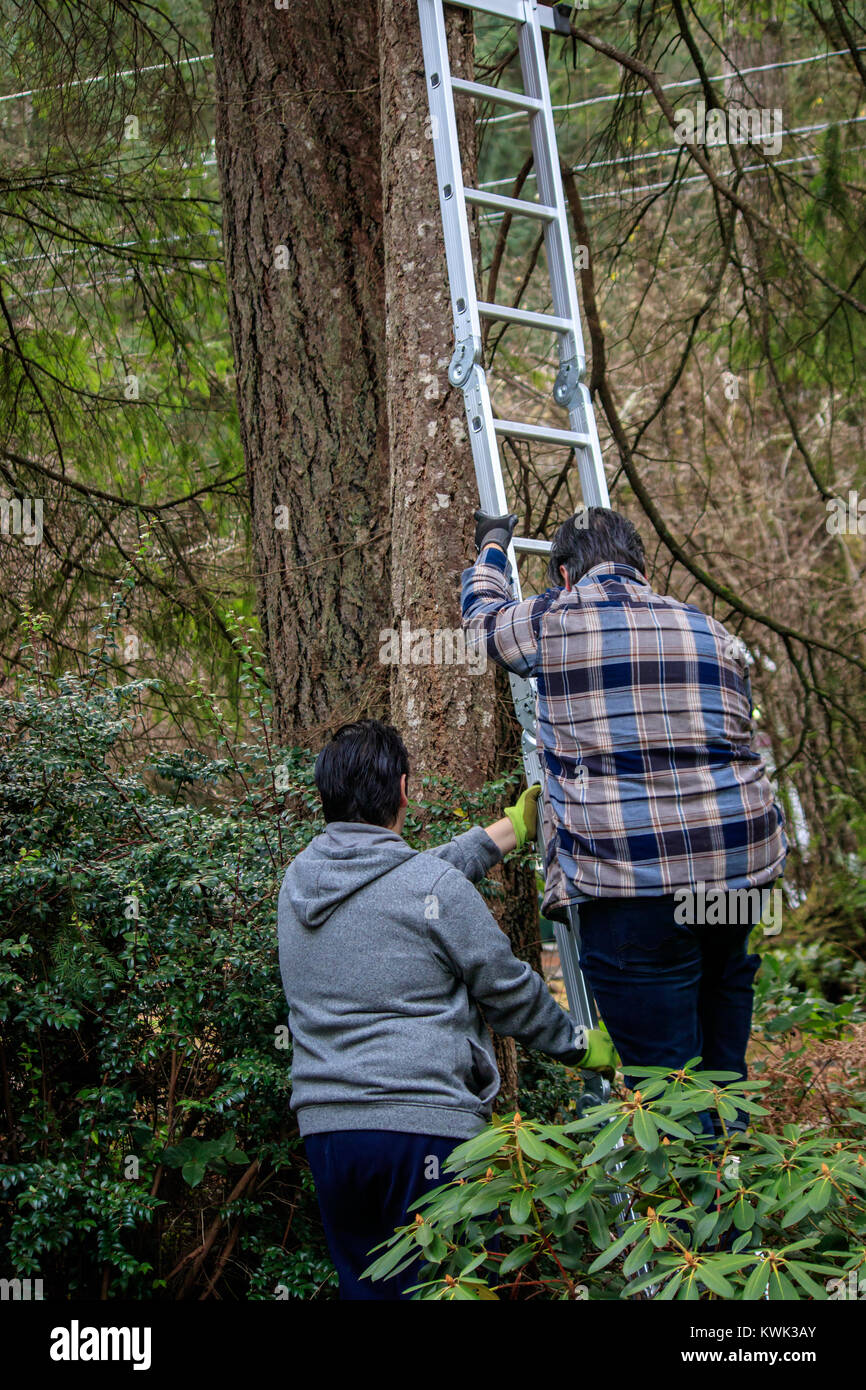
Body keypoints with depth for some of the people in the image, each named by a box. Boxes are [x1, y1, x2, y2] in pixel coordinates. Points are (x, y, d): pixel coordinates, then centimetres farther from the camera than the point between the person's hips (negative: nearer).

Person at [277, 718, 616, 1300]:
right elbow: (509, 990, -1)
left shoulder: (299, 878, 8)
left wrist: (513, 827, 30)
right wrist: (580, 1044, 17)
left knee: (363, 1285, 14)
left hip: (325, 1126, 6)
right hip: (426, 1124, -6)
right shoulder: (435, 887, -11)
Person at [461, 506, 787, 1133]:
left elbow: (482, 610, 24)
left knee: (662, 1066, -1)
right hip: (741, 865, 6)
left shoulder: (550, 624, 2)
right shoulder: (711, 631, 15)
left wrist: (492, 546, 45)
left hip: (633, 877, -5)